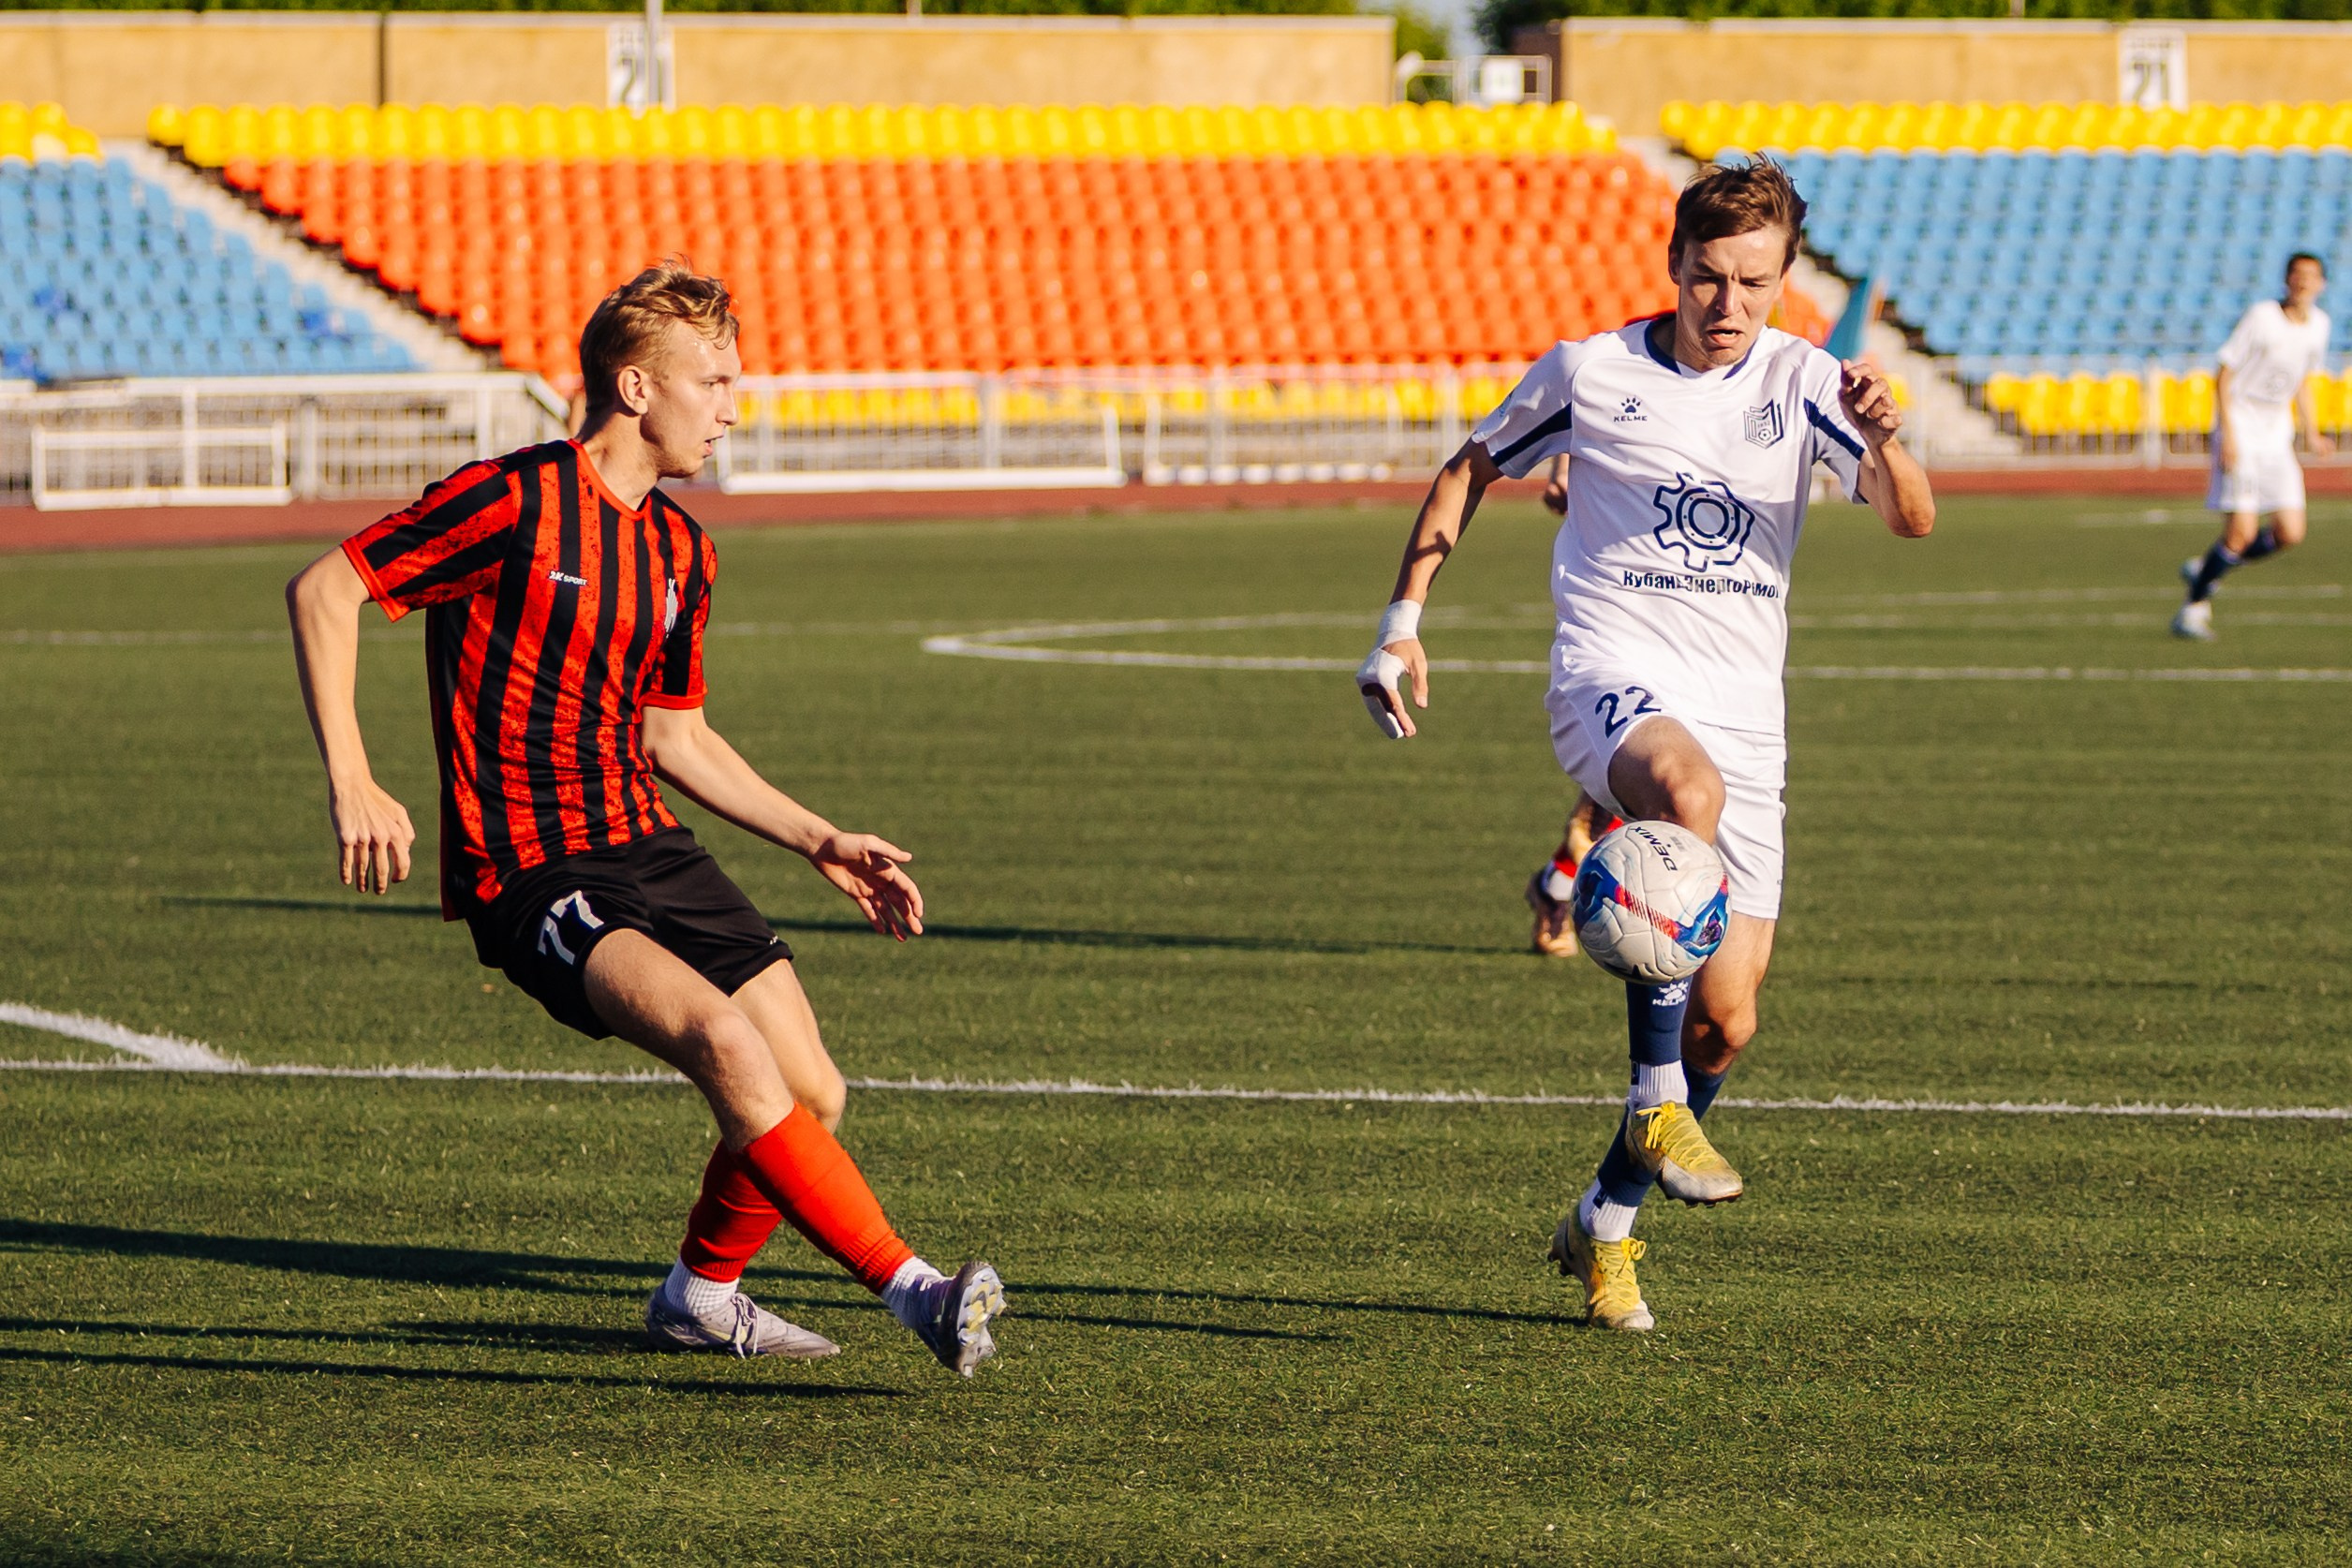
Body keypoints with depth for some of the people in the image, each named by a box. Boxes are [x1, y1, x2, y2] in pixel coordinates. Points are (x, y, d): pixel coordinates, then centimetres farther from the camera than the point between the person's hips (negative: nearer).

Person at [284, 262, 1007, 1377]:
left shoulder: (681, 553, 13)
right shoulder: (514, 501, -11)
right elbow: (323, 592, -9)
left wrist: (820, 843, 18)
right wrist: (352, 786, -17)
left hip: (648, 851, 8)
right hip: (530, 880, -8)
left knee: (812, 1096, -1)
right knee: (724, 1039, -29)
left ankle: (700, 1297, 26)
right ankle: (911, 1290, -30)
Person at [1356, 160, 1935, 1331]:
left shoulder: (1802, 382, 1)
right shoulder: (1588, 373, 1)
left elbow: (1912, 520, -11)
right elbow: (1469, 472, 16)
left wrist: (1884, 444, -33)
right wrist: (1403, 621, 8)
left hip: (1743, 706, 3)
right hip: (1611, 677, -3)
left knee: (1726, 1020, 0)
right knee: (1689, 789, -40)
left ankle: (1605, 1223, 25)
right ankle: (1658, 1105, -33)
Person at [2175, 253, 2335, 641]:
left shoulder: (2318, 324, 6)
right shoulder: (2261, 317, -13)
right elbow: (2224, 376, -11)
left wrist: (2311, 434, 13)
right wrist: (2227, 434, -19)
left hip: (2277, 439, 6)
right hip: (2241, 428, -6)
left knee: (2290, 534, -3)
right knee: (2241, 532, -14)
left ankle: (2205, 569, 18)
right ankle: (2193, 608, 3)